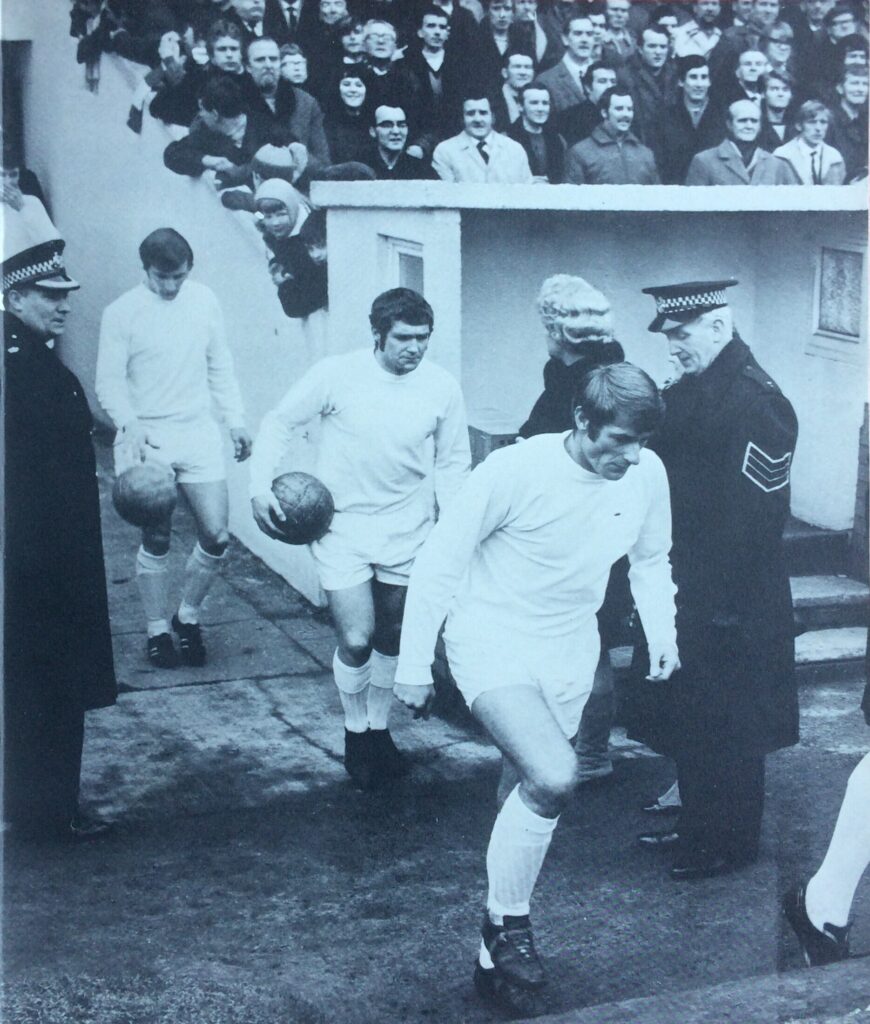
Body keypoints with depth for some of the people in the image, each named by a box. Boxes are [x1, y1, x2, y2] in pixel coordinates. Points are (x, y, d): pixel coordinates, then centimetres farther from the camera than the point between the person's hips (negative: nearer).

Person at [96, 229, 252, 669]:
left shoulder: (203, 300, 4)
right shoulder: (122, 313, -7)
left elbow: (220, 366, 13)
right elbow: (109, 382, -7)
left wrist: (236, 420, 8)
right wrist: (129, 425, -23)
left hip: (199, 434, 3)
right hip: (147, 438, -3)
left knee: (217, 536, -1)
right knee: (156, 540, 3)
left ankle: (188, 616, 21)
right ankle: (157, 630, 20)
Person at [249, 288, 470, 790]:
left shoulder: (443, 387, -7)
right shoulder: (335, 375, -14)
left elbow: (453, 464, 4)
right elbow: (279, 424, -2)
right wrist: (261, 486, -13)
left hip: (408, 530, 2)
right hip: (344, 526, -2)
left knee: (392, 640, 13)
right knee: (356, 640, -8)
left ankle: (379, 727, 36)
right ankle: (355, 730, 19)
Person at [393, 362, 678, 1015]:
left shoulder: (648, 476, -9)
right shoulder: (517, 470, -24)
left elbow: (651, 560, 12)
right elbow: (440, 562, -16)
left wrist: (663, 631, 1)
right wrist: (414, 665, -12)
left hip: (569, 654, 5)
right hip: (492, 641, -5)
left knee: (530, 793, 14)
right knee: (555, 777, -26)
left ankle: (497, 961, 34)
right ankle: (506, 924, 0)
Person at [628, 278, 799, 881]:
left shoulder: (757, 402, -19)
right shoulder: (691, 392, 9)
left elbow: (757, 513, -22)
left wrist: (729, 605, -22)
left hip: (729, 604, -9)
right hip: (686, 593, 9)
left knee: (726, 725, 4)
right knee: (687, 716, 18)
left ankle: (733, 844, 19)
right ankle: (698, 826, 32)